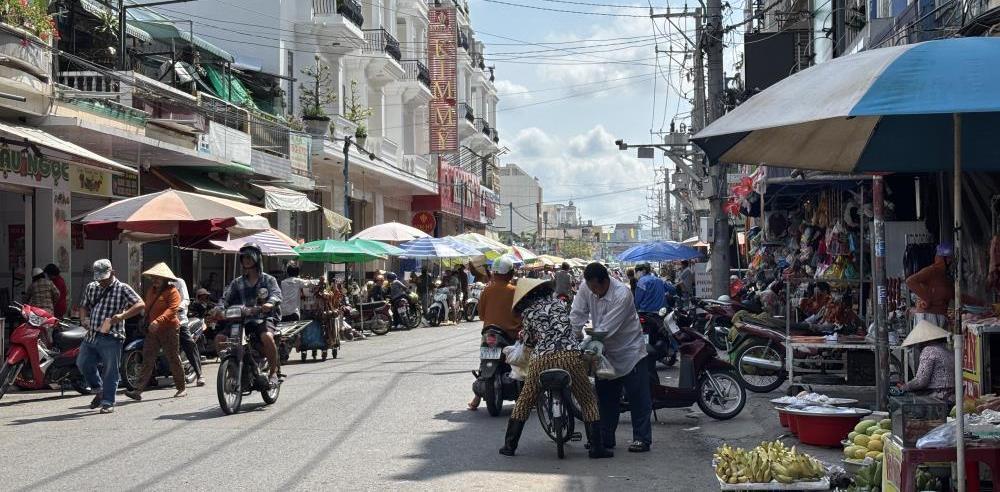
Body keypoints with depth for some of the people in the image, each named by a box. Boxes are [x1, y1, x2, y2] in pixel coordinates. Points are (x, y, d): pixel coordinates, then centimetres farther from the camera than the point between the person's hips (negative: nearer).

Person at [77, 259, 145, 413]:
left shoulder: (122, 289, -5)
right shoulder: (91, 288, 13)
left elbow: (140, 304, -15)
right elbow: (84, 306, 25)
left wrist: (122, 316, -29)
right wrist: (83, 318, 2)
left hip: (111, 338, -6)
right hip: (91, 336, 6)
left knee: (110, 372, -2)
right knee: (83, 364, 11)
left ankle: (108, 402, 6)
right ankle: (99, 390, 31)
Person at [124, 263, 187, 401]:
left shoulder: (172, 292, -9)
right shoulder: (151, 290, 15)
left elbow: (172, 309, -22)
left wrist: (158, 321, -33)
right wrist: (147, 322, 14)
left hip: (169, 329, -6)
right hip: (152, 330, 6)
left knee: (174, 359, 3)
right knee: (147, 360, -3)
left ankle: (181, 388, 16)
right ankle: (138, 391, -9)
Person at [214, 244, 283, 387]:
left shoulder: (268, 280, 8)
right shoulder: (237, 282, 18)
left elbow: (276, 293, -11)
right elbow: (226, 297, 6)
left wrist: (270, 303, -36)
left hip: (264, 318, -4)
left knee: (267, 336, -37)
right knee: (219, 338, -17)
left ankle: (273, 372, -20)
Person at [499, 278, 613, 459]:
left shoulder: (526, 312, 15)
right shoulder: (558, 303, 20)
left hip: (540, 359, 0)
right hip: (570, 355, 0)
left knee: (524, 402, 16)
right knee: (588, 401, 10)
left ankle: (509, 445, 16)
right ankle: (597, 447, 3)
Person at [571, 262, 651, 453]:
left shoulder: (622, 294, -28)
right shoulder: (585, 288, -11)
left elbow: (606, 329, -30)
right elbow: (577, 315, -8)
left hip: (630, 350, -6)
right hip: (606, 352, 6)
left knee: (638, 398, -3)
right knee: (605, 397, 11)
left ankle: (642, 438, 2)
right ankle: (605, 437, 20)